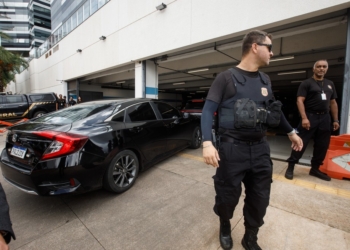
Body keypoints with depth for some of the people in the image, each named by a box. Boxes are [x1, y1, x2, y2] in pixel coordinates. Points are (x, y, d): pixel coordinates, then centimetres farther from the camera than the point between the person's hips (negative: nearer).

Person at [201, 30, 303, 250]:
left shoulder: (265, 80, 13)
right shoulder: (226, 78, -6)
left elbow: (274, 109, 25)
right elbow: (208, 111, -11)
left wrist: (291, 132, 31)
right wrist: (207, 143, -23)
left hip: (260, 148, 6)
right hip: (232, 148, -5)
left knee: (260, 198, 14)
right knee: (228, 196, 9)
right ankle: (225, 226, 43)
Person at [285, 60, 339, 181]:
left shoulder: (330, 84, 17)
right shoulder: (307, 83, -1)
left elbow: (333, 103, 19)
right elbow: (300, 101, -11)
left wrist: (336, 120, 12)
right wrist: (304, 118, -22)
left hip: (325, 118, 6)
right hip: (310, 117, -6)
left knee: (322, 146, 9)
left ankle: (315, 169, 22)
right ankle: (290, 167, 0)